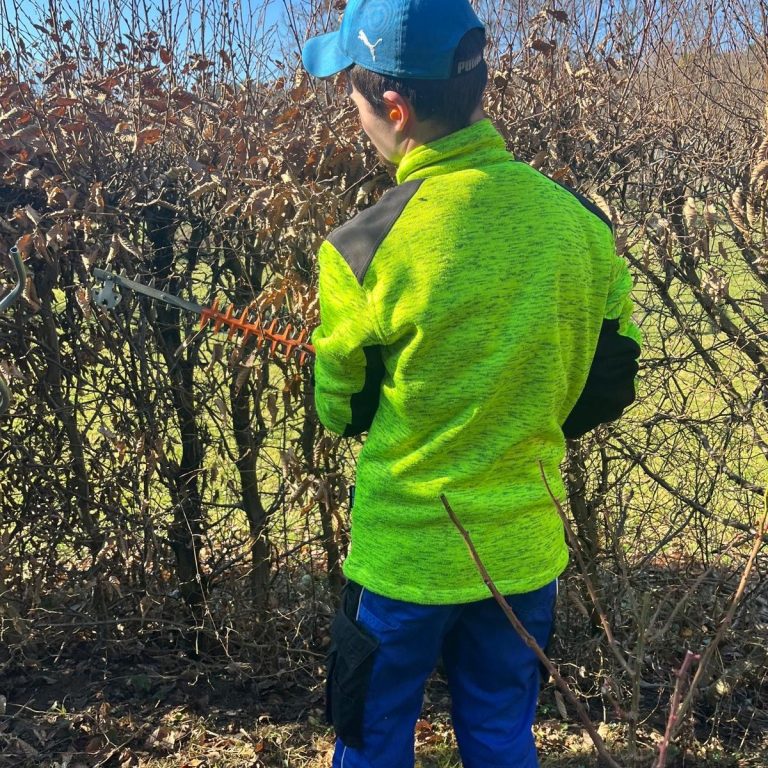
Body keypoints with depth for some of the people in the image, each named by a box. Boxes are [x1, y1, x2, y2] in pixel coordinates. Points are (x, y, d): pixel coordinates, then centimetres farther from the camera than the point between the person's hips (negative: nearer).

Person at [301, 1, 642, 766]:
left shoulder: (363, 250, -22)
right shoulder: (581, 222, -10)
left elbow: (341, 411, -6)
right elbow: (607, 387, 2)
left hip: (404, 556, -3)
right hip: (525, 551, 4)